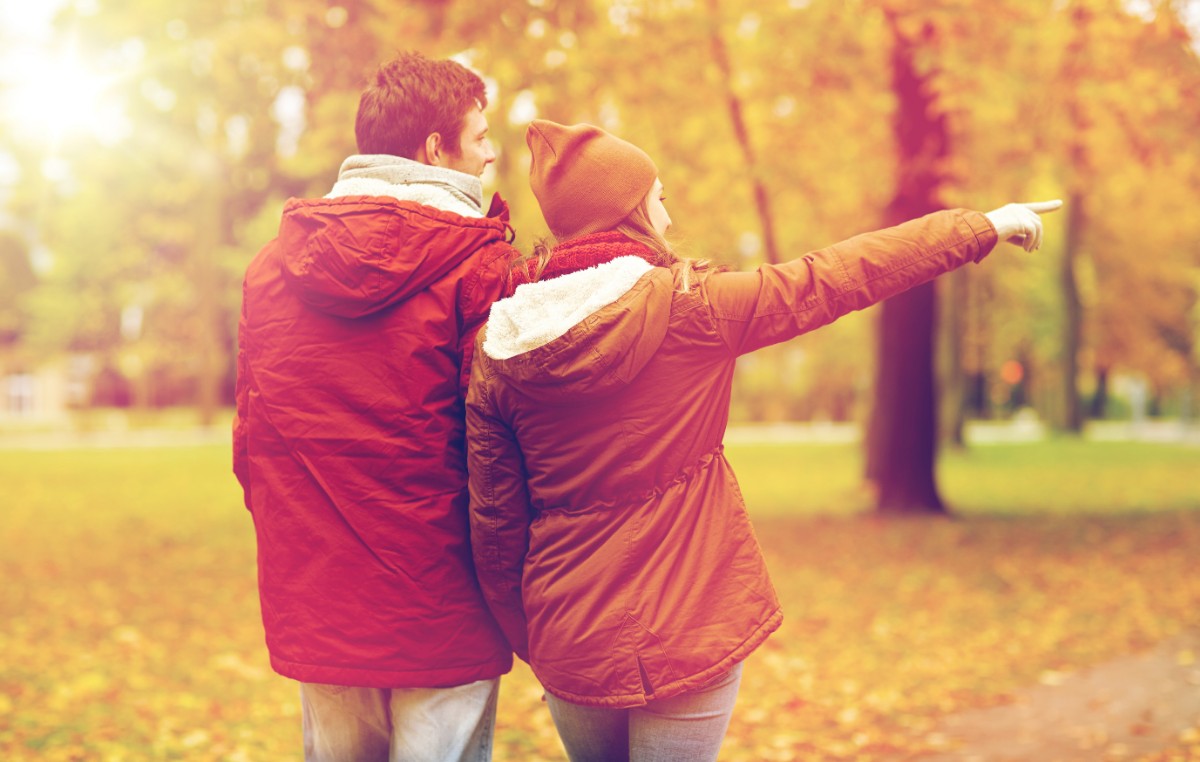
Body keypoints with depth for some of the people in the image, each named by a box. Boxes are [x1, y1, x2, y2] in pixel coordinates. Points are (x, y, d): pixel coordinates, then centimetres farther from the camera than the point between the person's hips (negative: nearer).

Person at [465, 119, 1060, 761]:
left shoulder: (497, 348, -2)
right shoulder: (685, 307, -14)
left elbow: (493, 521, 3)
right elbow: (837, 277, -7)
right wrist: (983, 226, 5)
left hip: (567, 644, 4)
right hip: (682, 635, -4)